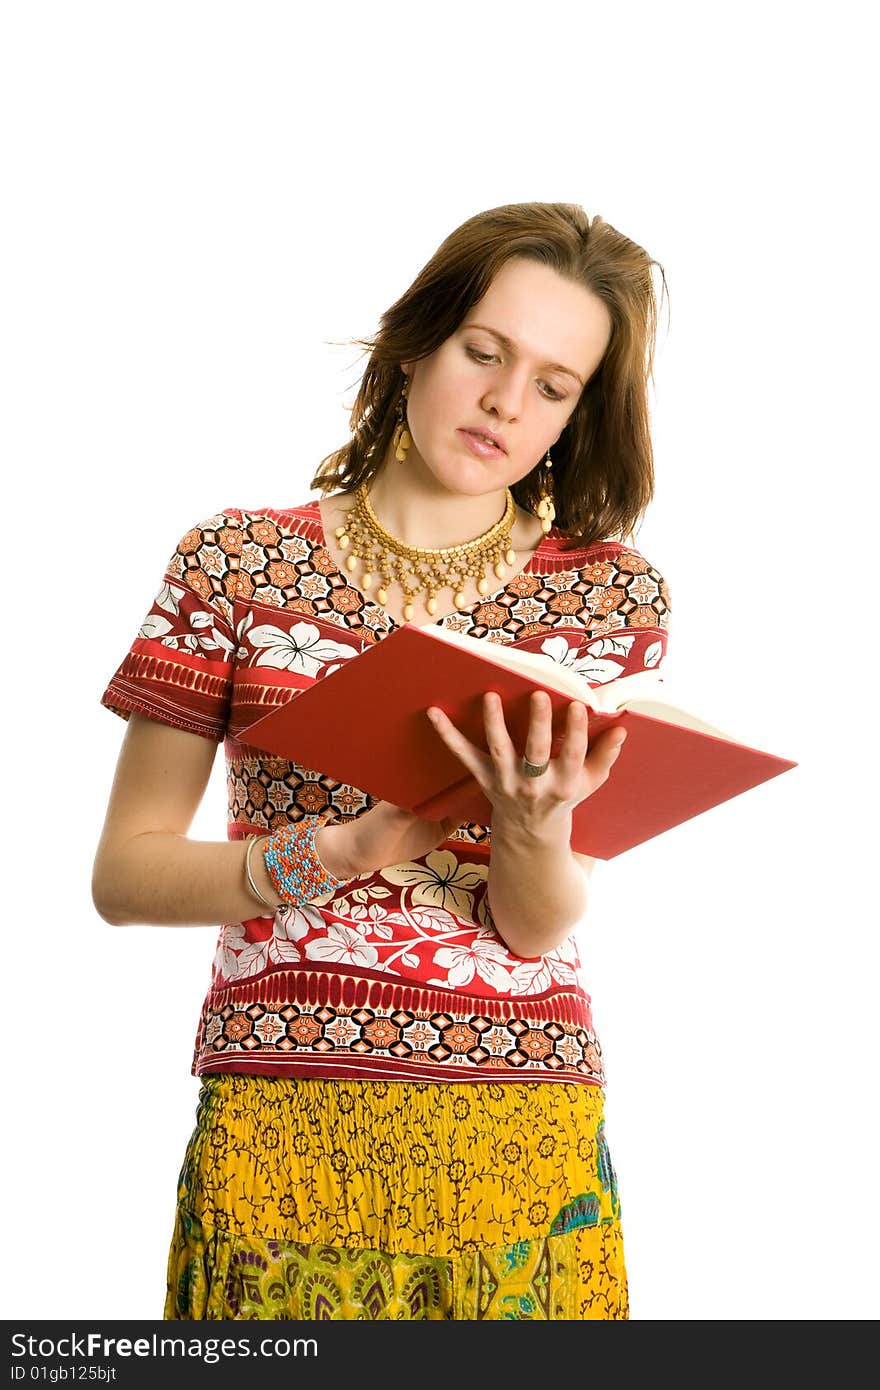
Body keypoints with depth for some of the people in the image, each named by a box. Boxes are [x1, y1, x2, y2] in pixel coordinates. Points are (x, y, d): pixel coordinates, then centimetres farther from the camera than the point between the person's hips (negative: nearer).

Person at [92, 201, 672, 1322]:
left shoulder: (609, 593, 3)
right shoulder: (237, 563, -1)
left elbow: (538, 926, -4)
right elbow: (122, 875, -2)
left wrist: (534, 823, -26)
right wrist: (335, 852, -17)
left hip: (522, 1141, 1)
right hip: (276, 1132, -1)